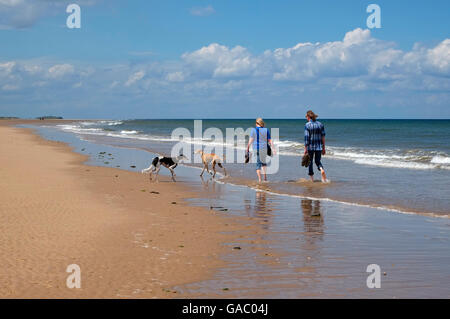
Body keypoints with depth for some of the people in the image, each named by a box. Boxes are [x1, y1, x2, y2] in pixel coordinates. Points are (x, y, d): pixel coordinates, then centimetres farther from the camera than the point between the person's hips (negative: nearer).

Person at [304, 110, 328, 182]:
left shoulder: (307, 125, -8)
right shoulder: (320, 124, 4)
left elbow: (306, 138, -12)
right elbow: (323, 137, 5)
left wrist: (305, 149, -8)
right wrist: (323, 148, 12)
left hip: (310, 147, -3)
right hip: (319, 147, 3)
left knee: (310, 162, 12)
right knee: (318, 161, 14)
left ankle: (311, 178, 16)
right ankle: (322, 169, -17)